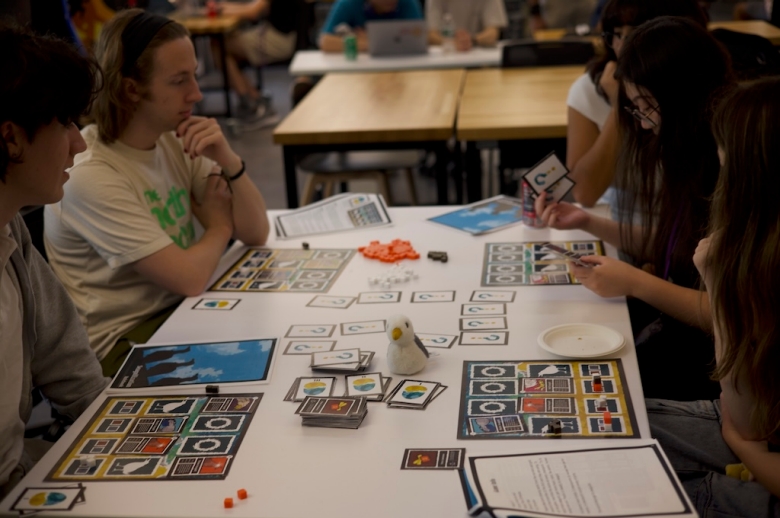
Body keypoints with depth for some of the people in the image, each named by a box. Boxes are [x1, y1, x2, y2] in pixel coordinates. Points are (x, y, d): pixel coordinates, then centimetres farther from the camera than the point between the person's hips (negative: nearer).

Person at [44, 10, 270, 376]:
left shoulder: (175, 140, 0)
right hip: (122, 343, -7)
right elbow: (190, 278, -24)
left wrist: (228, 161, -17)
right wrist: (220, 225, -3)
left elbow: (256, 233, -1)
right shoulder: (90, 174, -23)